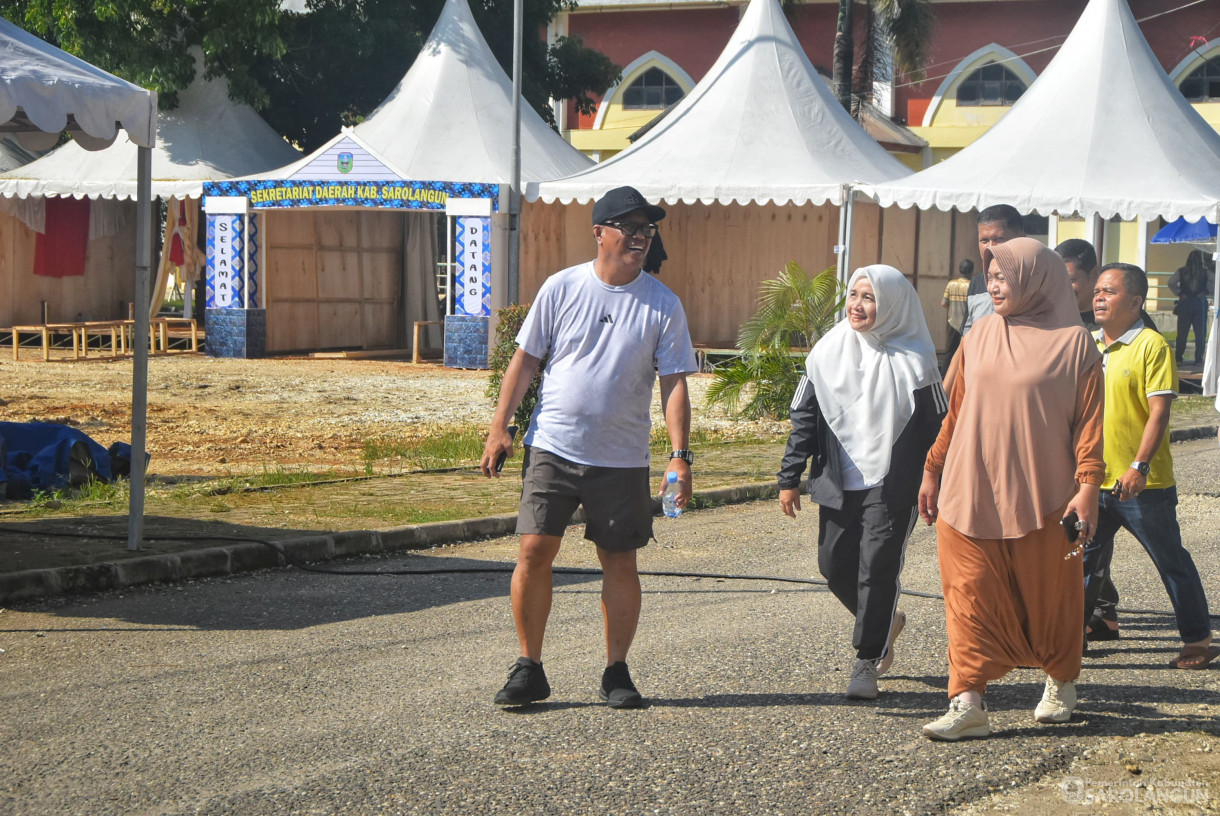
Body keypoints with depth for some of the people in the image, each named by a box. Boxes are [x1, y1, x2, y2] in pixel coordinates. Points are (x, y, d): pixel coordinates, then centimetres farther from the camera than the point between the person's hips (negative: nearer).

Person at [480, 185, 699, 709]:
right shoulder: (562, 288, 0)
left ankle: (616, 672, 17)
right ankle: (528, 669, 7)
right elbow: (525, 360, 6)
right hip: (553, 448, 0)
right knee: (534, 552, -5)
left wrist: (679, 455, -11)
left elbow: (674, 384, -1)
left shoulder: (663, 305, 0)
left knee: (620, 562, 5)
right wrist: (499, 429, 1)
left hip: (623, 459, 0)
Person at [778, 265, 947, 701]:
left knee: (878, 567, -7)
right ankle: (885, 621, 35)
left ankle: (867, 661, 5)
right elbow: (805, 419, 9)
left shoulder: (912, 359, -5)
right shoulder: (828, 351, 5)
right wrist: (790, 477, 5)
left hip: (891, 486, -4)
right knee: (835, 564, 8)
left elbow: (935, 428, -1)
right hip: (837, 484, 4)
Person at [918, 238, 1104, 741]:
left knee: (1050, 595, 10)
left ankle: (1061, 682, 32)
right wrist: (933, 471, 15)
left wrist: (1087, 486, -13)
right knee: (971, 598, -3)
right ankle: (968, 703, -4)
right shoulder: (978, 339, 8)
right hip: (969, 494, 3)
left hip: (1040, 497, -3)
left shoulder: (1073, 344, -4)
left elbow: (1088, 420, -6)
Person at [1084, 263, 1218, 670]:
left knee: (1171, 561, 6)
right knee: (1082, 560, 7)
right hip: (1094, 480, 6)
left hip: (1143, 484, -6)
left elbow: (1159, 411, -16)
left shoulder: (1152, 345, -11)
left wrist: (1140, 466, -24)